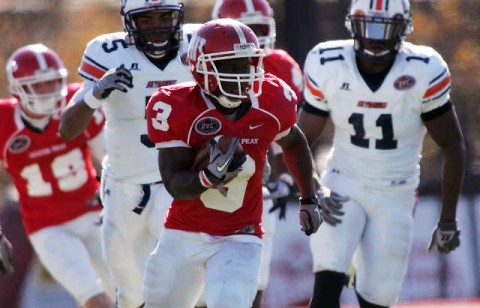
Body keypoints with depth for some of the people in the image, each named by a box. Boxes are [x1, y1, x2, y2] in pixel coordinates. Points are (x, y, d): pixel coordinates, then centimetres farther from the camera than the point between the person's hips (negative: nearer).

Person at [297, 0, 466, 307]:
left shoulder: (423, 73, -16)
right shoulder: (328, 67, -11)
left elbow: (453, 146, -6)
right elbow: (302, 140, 0)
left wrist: (448, 219, -6)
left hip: (396, 195, 0)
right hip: (344, 186, 0)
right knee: (328, 283, -20)